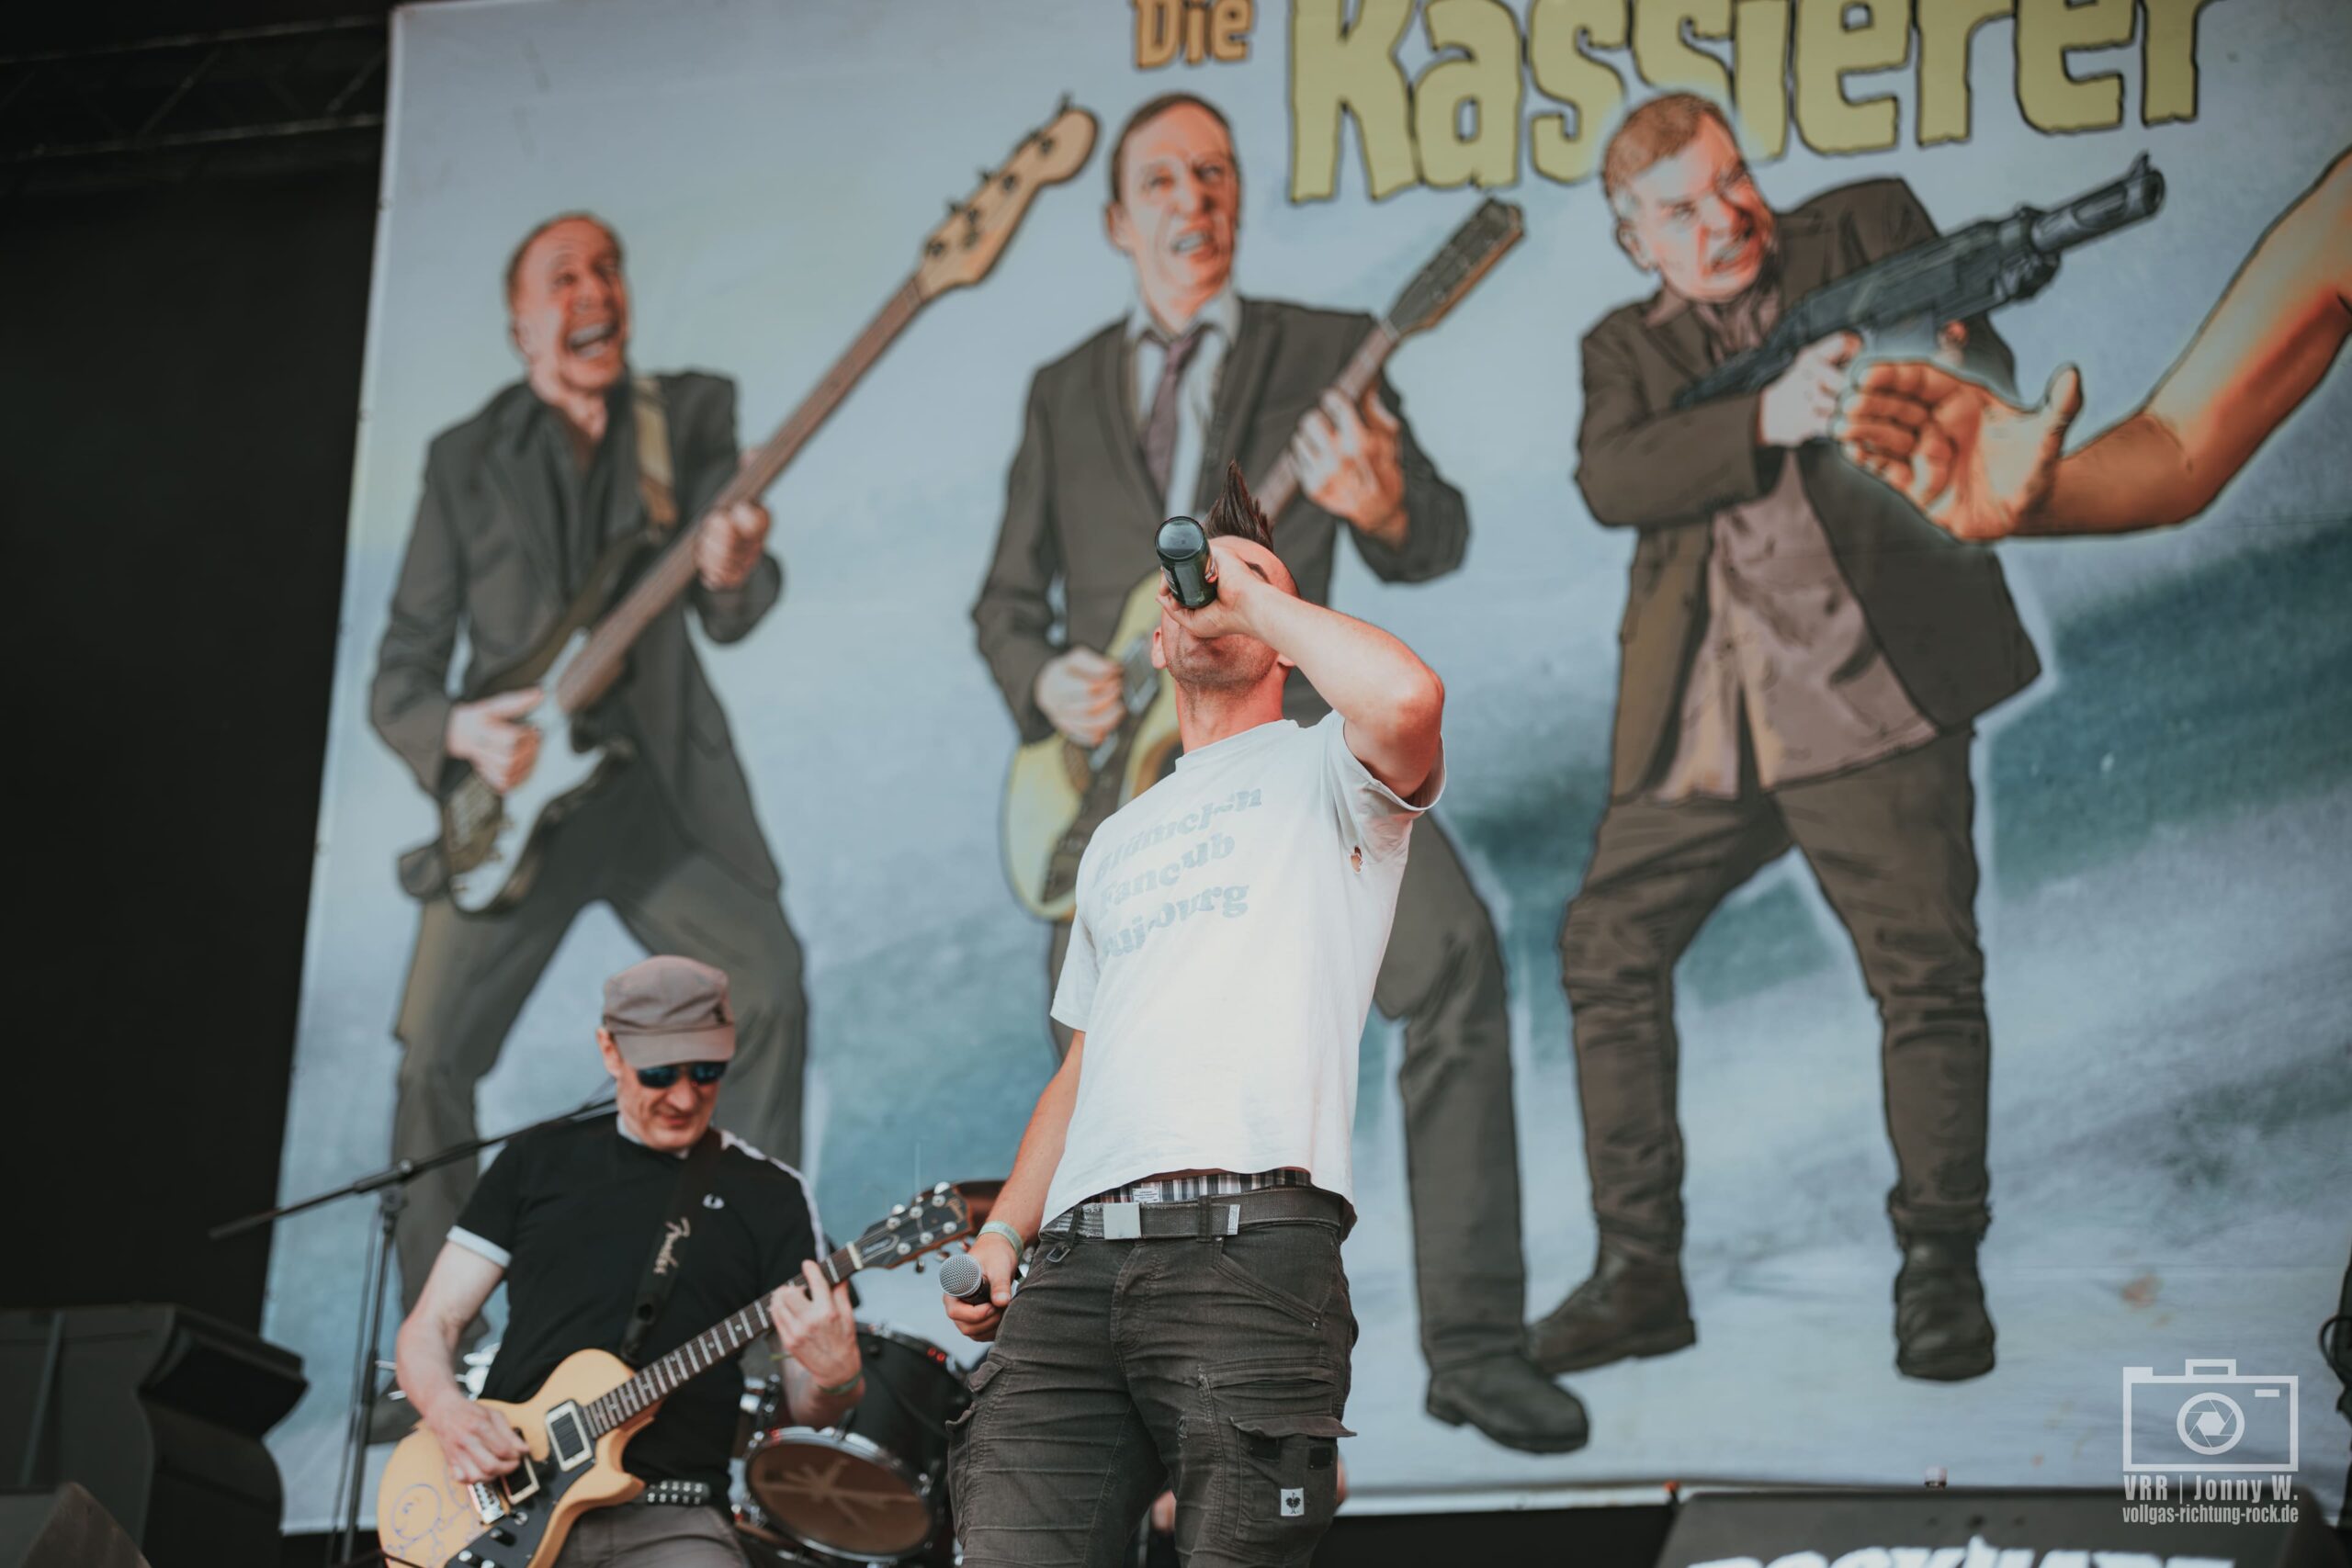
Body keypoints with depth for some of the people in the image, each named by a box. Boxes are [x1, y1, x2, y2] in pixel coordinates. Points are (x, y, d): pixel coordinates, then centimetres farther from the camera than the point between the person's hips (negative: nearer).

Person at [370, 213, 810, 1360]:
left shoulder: (688, 419, 6)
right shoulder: (466, 460, 5)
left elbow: (726, 618, -6)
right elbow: (399, 671, 6)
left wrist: (731, 572, -30)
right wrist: (456, 732, -16)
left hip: (661, 783, 0)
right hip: (513, 792, 0)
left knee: (768, 983, -18)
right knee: (433, 1056, -7)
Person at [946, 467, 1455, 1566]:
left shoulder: (1320, 771, 13)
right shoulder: (1118, 839, 33)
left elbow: (1406, 700, -13)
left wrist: (1257, 593, 2)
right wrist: (1003, 1232, 16)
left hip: (1247, 1239, -5)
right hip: (1076, 1259, 5)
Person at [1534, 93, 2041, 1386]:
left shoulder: (1868, 228, 11)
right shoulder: (1626, 348, 15)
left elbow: (1986, 373, 2)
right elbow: (1611, 480, -5)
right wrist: (1764, 420, -21)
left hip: (1871, 680, -3)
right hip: (1694, 721, 3)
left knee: (1925, 972, -7)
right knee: (1607, 951, 2)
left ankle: (1939, 1269, 7)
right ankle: (1638, 1275, 12)